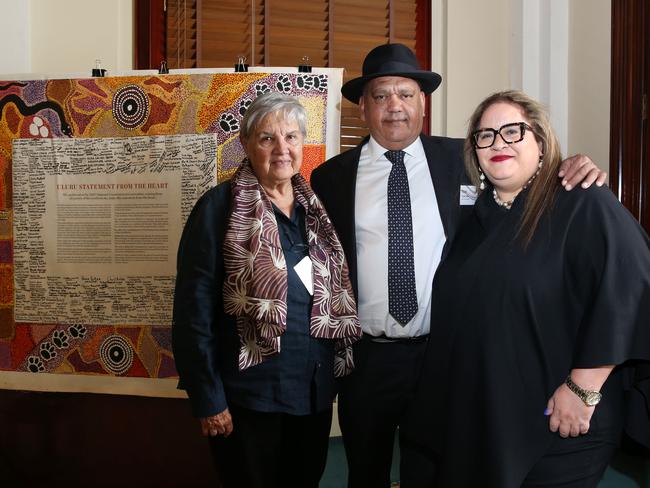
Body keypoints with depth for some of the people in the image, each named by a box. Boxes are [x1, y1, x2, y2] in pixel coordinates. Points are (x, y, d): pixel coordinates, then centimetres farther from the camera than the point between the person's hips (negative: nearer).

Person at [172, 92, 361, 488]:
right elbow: (194, 310, -13)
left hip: (316, 392, 6)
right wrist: (208, 399, -14)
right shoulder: (222, 206, -10)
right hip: (250, 395, -5)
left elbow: (334, 297, 11)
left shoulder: (316, 207, 7)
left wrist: (337, 370, 6)